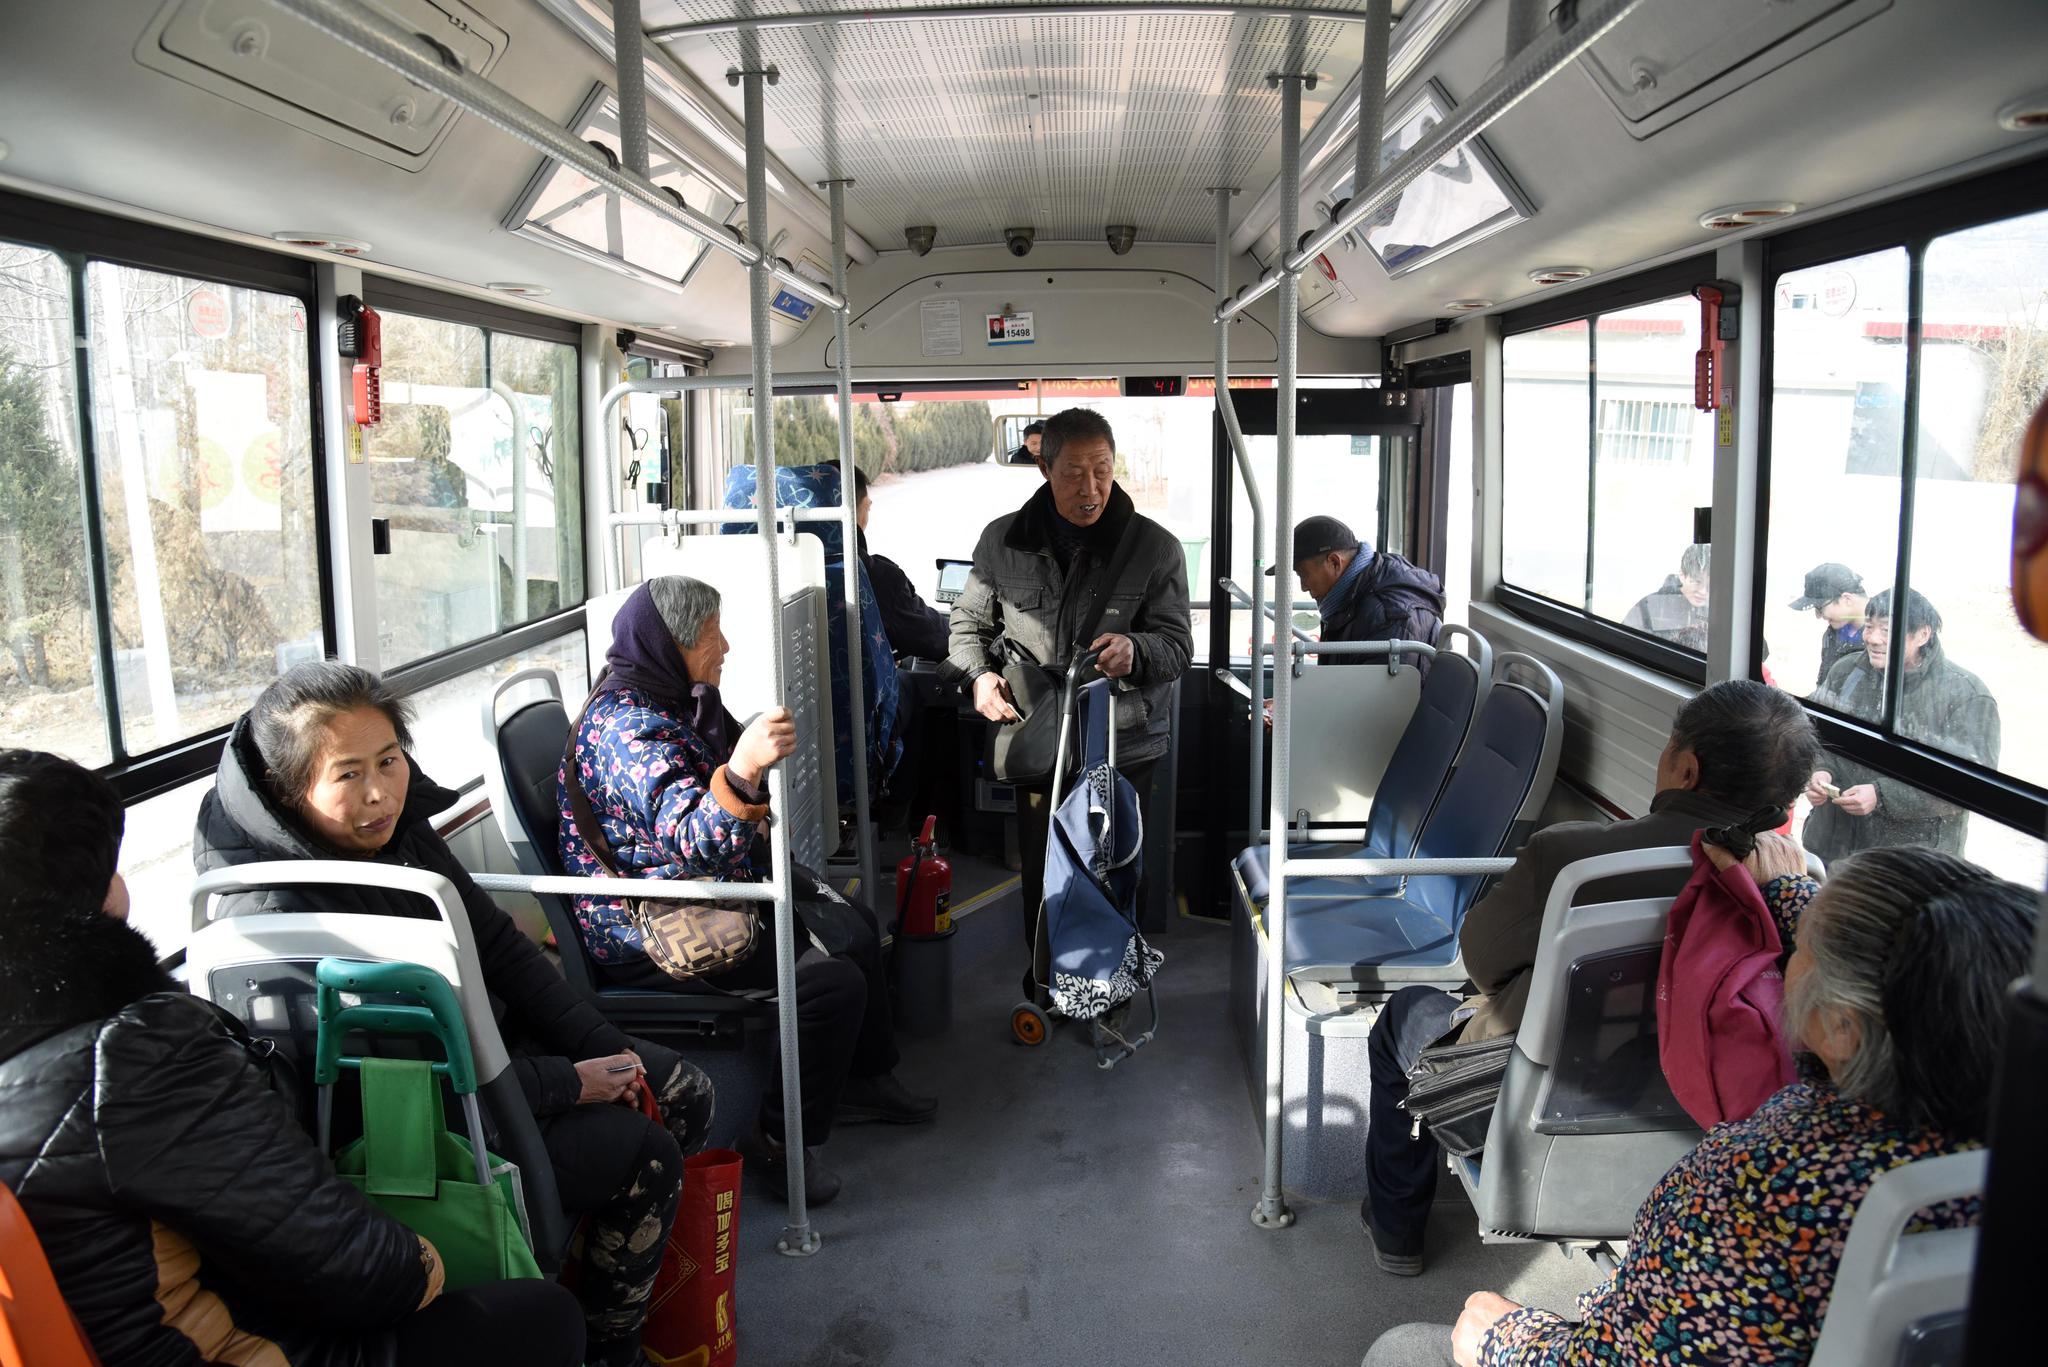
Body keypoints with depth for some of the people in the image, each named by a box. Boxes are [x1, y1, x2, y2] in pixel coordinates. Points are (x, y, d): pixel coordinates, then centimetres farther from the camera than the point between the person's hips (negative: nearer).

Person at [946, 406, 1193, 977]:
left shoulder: (1156, 548, -3)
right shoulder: (1003, 541, 2)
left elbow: (1177, 644, -2)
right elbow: (968, 622, 14)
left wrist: (1135, 651, -25)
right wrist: (979, 675, -6)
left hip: (1125, 743, -1)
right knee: (1040, 867, 10)